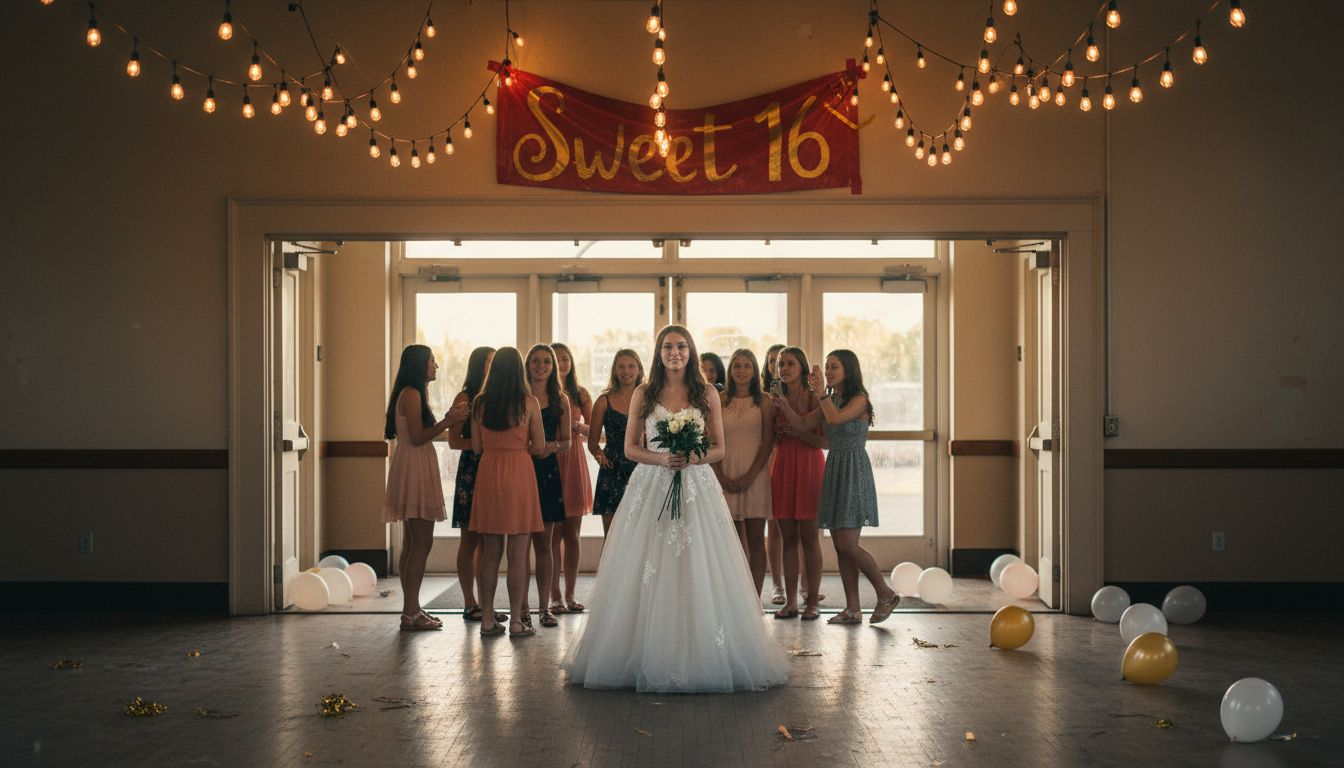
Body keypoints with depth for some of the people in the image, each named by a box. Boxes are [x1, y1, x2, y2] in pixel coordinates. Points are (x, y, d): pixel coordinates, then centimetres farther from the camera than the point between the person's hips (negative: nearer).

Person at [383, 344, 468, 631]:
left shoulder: (416, 393, 19)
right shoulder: (411, 394, -12)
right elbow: (417, 437, -18)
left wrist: (448, 420, 17)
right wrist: (448, 422, -14)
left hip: (417, 470, 11)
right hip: (415, 469, -11)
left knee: (413, 544, 11)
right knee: (421, 544, -10)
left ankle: (412, 609, 15)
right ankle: (410, 614, -9)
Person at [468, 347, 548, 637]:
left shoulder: (479, 403, 1)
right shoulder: (529, 403, -7)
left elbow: (476, 447, 5)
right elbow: (539, 447, -4)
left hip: (488, 473, 3)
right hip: (519, 474, -3)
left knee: (490, 552, 11)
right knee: (517, 554, 1)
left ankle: (488, 619, 13)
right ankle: (516, 621, 3)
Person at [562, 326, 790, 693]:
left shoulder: (706, 394, 7)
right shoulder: (644, 394, 7)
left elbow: (719, 448, 7)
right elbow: (631, 448, 5)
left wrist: (694, 458, -13)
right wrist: (662, 459, -12)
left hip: (697, 487, 0)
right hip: (651, 487, 0)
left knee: (698, 571, -3)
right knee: (648, 574, -2)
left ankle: (700, 658, 5)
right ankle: (648, 657, 5)